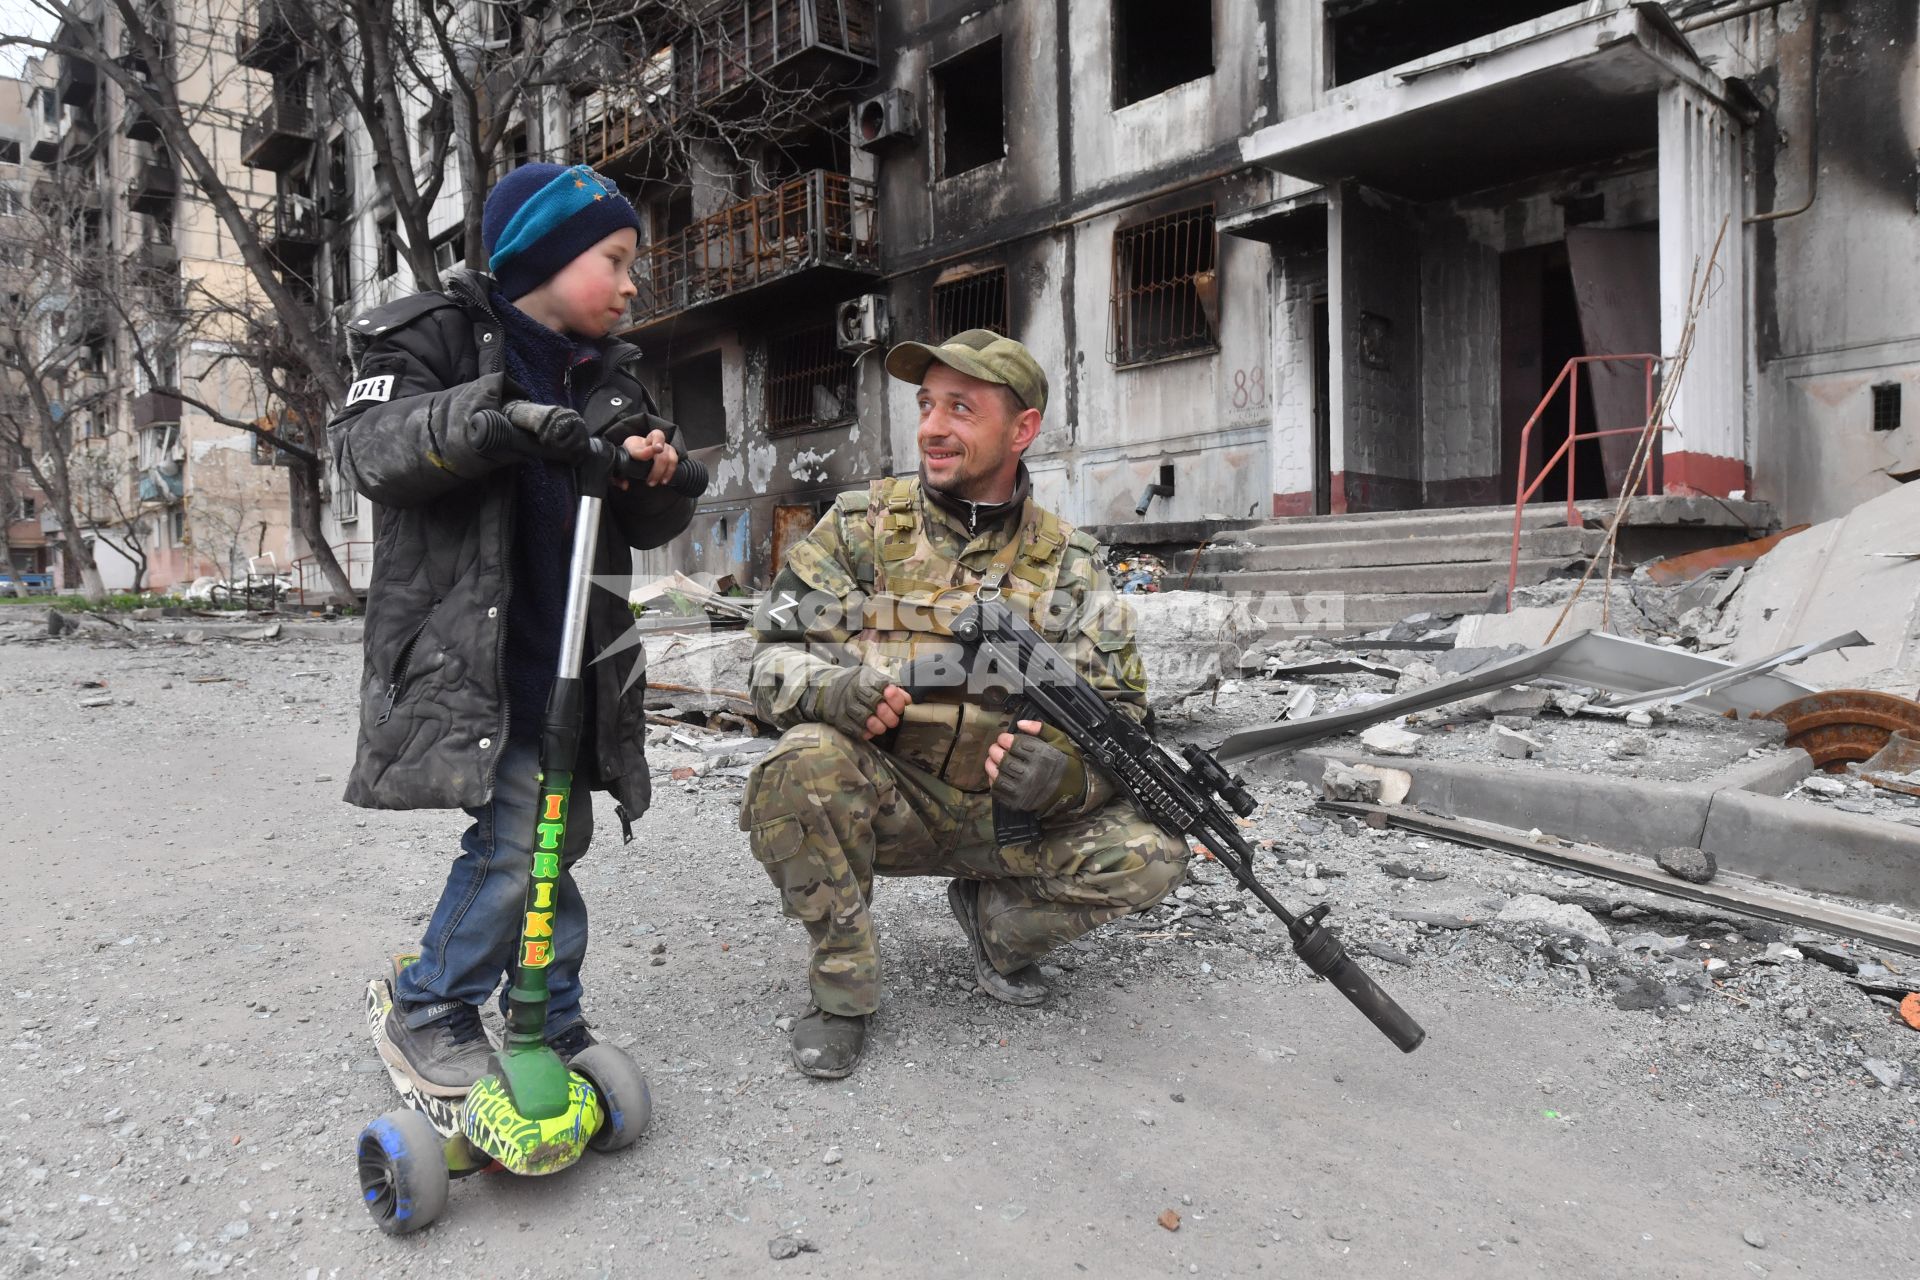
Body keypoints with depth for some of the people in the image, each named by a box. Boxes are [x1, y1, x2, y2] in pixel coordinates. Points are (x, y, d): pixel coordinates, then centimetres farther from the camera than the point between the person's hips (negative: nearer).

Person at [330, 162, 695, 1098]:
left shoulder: (609, 376, 15)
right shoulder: (436, 336, -1)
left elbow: (649, 527, 15)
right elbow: (366, 449, -16)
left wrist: (655, 478, -9)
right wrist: (491, 419, -32)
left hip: (570, 660, 6)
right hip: (464, 654, -6)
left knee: (558, 840, 11)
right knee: (515, 841, -12)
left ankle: (553, 1028, 26)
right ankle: (426, 1019, 11)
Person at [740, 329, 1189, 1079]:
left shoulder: (1066, 564, 2)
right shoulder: (861, 525, -1)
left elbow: (1122, 712, -1)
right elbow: (777, 657, -3)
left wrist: (1067, 770, -24)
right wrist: (832, 688, -28)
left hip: (1004, 813, 2)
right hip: (883, 800, -1)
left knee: (1149, 858, -20)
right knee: (805, 763, -33)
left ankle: (996, 920, 11)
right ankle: (841, 988, -10)